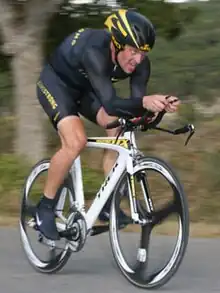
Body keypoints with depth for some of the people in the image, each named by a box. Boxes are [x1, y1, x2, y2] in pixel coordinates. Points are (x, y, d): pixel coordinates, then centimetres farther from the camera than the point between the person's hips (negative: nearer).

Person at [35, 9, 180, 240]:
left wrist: (159, 105, -45)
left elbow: (133, 107, -25)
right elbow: (110, 105, -48)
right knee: (75, 141, -26)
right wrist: (144, 102, -65)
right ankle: (45, 207, -9)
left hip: (85, 87, 6)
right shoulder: (95, 52, -41)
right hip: (56, 82, -6)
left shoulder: (140, 63, -23)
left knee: (120, 129, -15)